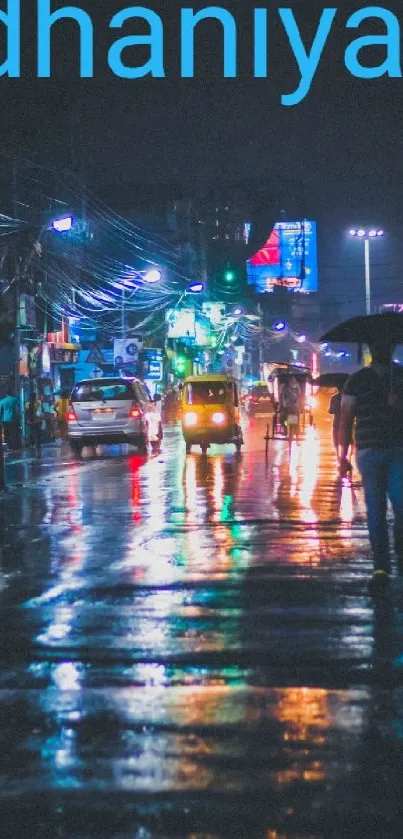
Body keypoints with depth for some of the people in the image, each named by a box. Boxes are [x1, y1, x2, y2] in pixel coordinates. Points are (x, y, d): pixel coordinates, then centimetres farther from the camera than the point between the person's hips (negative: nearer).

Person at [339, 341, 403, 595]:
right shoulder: (358, 381, 9)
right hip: (369, 452, 0)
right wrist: (343, 456, 0)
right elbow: (346, 420, 7)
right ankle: (381, 567, 0)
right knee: (375, 511, -1)